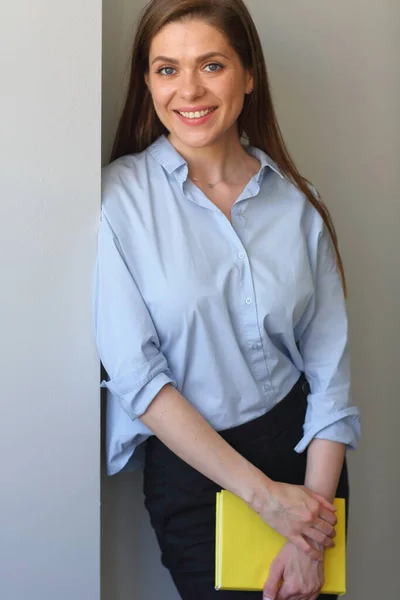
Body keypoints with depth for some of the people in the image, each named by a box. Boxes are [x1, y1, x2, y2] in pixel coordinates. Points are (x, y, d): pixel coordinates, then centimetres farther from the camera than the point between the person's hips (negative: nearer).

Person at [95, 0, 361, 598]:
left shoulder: (295, 202, -3)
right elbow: (135, 374, -15)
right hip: (190, 466, -3)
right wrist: (265, 494, -17)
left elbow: (331, 373, -4)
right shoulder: (119, 196, -11)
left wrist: (312, 538, -11)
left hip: (301, 445, 4)